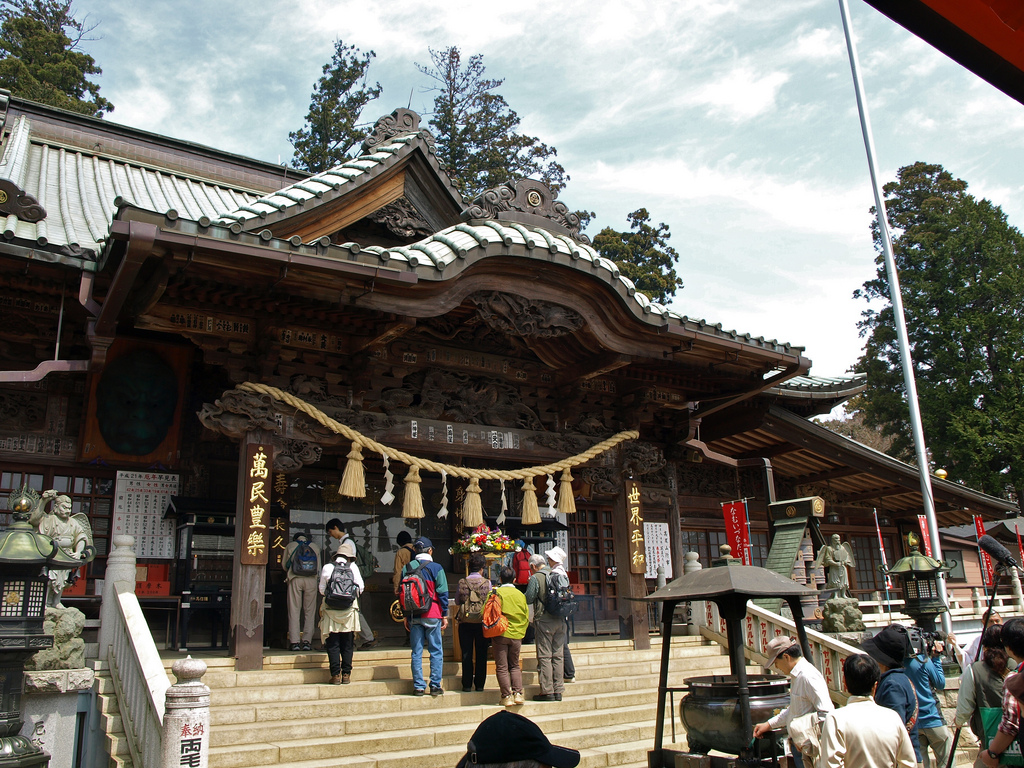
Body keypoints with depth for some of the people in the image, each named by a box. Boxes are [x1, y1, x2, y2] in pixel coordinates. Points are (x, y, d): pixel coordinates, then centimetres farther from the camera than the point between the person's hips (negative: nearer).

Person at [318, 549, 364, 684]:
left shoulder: (327, 568, 2)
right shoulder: (353, 566, 1)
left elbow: (322, 589, 6)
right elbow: (360, 587, 1)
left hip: (331, 608, 0)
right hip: (350, 608, 0)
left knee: (333, 644, 3)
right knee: (347, 644, 8)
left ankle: (336, 675, 0)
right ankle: (346, 675, 8)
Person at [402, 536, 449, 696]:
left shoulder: (407, 568, 5)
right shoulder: (436, 568, -4)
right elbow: (442, 593, -5)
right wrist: (445, 615, 2)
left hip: (413, 616, 3)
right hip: (432, 615, -3)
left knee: (416, 652, 7)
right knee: (436, 651, 5)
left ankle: (418, 686, 8)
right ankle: (435, 686, 4)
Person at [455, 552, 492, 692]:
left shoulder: (462, 582, -5)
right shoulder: (487, 582, -7)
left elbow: (457, 601, 4)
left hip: (465, 622, 0)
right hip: (482, 622, 0)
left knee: (466, 654, 7)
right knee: (481, 654, 9)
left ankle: (467, 684, 9)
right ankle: (480, 684, 12)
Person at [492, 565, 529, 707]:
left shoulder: (496, 592, -4)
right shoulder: (521, 594, 7)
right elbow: (526, 617, 10)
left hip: (500, 633, -3)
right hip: (517, 635, 3)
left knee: (502, 667, 4)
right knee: (515, 666, 15)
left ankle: (507, 696, 1)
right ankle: (518, 694, 4)